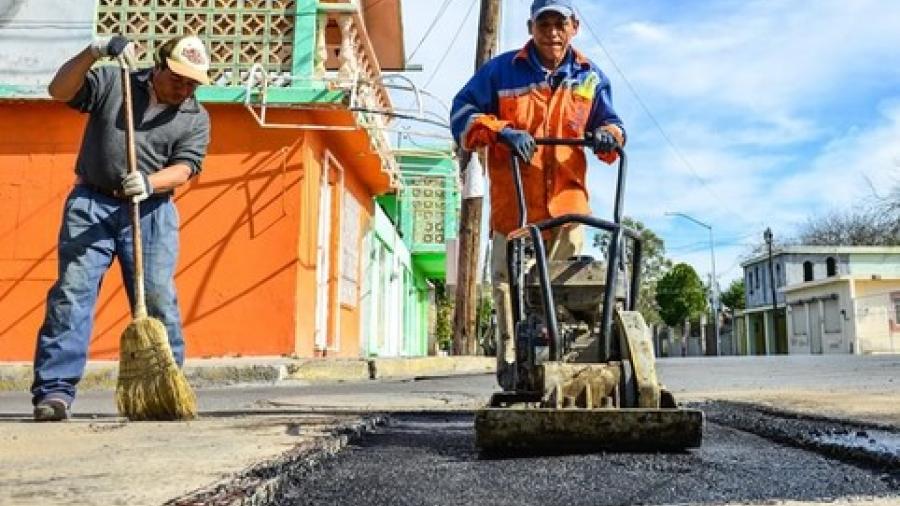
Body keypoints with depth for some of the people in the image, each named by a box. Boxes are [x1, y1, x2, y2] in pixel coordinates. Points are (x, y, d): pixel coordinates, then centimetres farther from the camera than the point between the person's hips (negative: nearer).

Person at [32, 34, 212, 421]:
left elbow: (185, 167, -4)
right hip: (91, 203, 0)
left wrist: (149, 183, -23)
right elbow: (59, 92, -2)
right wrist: (94, 52, -14)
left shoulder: (196, 117, 8)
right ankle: (55, 390, -5)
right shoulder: (111, 80, 8)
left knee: (158, 299, -3)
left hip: (150, 212, 1)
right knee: (71, 293, -7)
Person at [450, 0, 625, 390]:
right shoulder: (502, 70, 2)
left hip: (567, 200, 2)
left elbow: (608, 121, 19)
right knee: (508, 281, -1)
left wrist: (608, 136, -6)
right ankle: (510, 362, 8)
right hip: (513, 201, -2)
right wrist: (500, 131, -16)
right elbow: (463, 111, 1)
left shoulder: (590, 78, 11)